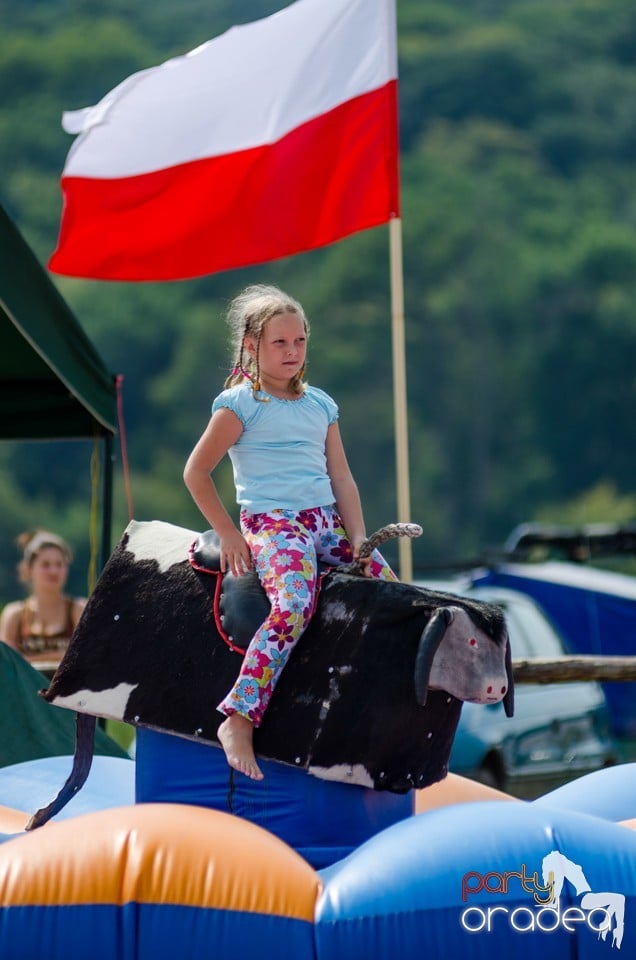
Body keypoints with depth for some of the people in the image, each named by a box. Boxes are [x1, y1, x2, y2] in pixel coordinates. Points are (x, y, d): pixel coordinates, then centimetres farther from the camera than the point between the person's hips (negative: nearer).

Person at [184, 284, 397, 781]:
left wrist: (359, 542, 3)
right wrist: (230, 535, -4)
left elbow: (342, 479, 15)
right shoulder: (241, 405, -2)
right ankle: (238, 719, -34)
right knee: (294, 606, -31)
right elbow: (196, 472, -1)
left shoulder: (321, 404, 16)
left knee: (390, 588, -9)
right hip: (271, 522, -7)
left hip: (326, 520, 7)